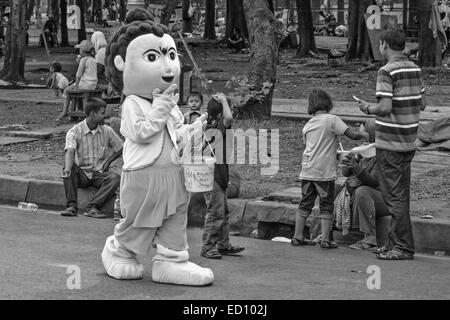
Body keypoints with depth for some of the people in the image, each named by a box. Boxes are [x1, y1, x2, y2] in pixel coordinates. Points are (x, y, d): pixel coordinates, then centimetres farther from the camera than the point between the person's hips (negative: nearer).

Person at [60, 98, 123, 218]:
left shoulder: (107, 131, 2)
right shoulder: (75, 131, -9)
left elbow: (120, 148, 16)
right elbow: (70, 151, -26)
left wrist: (108, 161, 1)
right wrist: (68, 168, -45)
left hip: (99, 174, 2)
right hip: (81, 174, -2)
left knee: (115, 178, -29)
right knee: (69, 166, -34)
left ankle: (92, 207, -36)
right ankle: (72, 206, -34)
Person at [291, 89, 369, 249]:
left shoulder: (308, 125, 11)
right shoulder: (332, 120, -6)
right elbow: (352, 134, -14)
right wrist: (363, 134, 6)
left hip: (307, 170, 5)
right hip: (324, 172, -5)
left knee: (305, 204, 13)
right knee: (326, 206, 3)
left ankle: (298, 237, 16)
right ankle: (325, 239, 1)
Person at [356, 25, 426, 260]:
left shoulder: (387, 72, -15)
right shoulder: (415, 69, 8)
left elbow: (385, 108, -23)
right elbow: (422, 104, 13)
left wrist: (368, 109, -5)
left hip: (389, 143, -8)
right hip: (409, 141, 8)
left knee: (394, 196, -3)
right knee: (401, 194, 14)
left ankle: (403, 247, -3)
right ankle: (395, 242, 20)